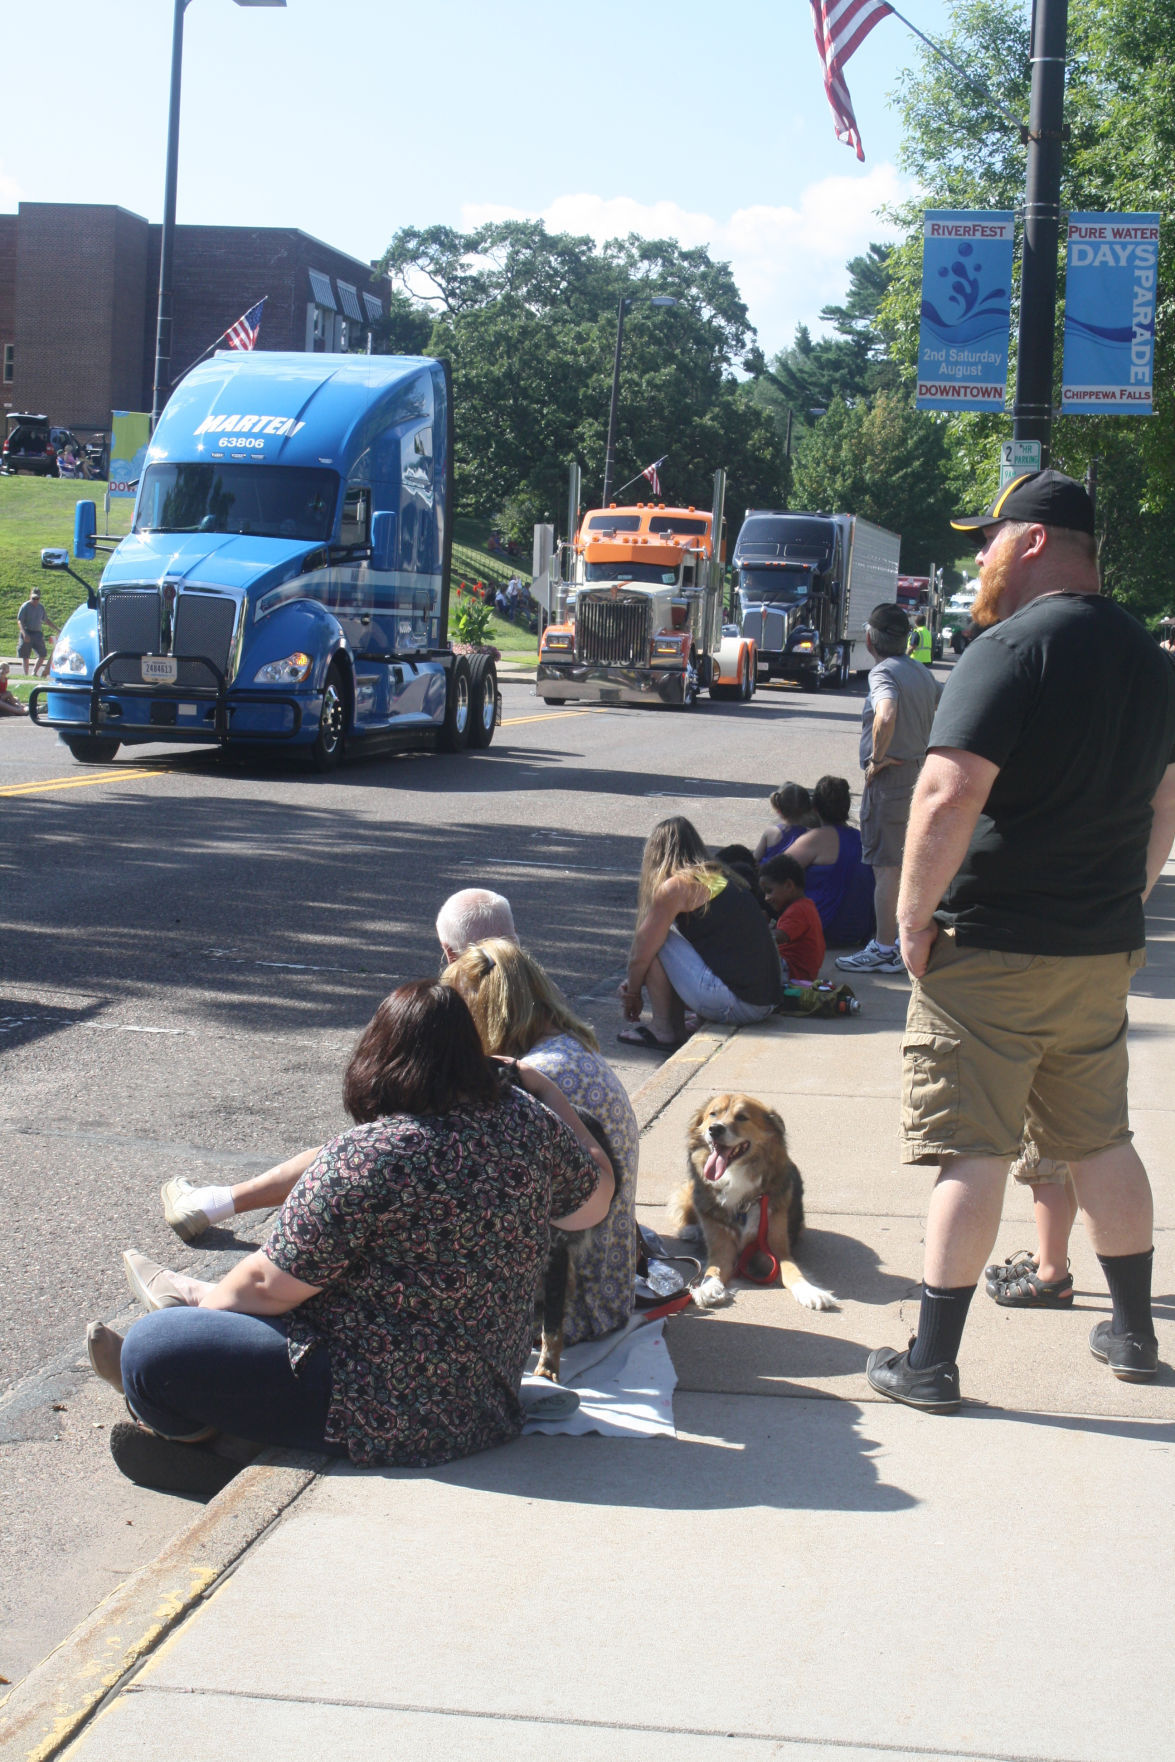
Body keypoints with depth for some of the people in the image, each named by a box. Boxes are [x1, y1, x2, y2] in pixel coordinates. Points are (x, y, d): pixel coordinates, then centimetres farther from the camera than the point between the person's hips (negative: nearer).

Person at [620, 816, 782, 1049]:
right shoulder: (719, 877, 18)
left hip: (732, 1004, -8)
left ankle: (662, 1030, 7)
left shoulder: (675, 887, -7)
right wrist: (632, 984, 26)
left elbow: (641, 956, -3)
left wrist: (633, 994, 17)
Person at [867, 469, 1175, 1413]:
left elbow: (949, 796, -24)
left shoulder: (1013, 648, -16)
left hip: (992, 949, -7)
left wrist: (914, 914, -15)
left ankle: (932, 1363, 4)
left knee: (972, 1152, -2)